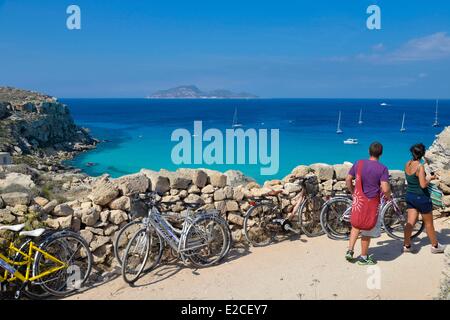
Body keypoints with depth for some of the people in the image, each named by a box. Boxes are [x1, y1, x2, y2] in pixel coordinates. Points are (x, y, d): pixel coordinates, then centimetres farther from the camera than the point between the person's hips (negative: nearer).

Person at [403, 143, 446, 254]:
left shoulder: (407, 164, -1)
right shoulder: (420, 166, -22)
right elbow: (423, 185, -22)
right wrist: (430, 178, -6)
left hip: (410, 196, 6)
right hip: (421, 197, -6)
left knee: (410, 222, 10)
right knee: (428, 223, 11)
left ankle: (406, 245, 13)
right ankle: (435, 246, 26)